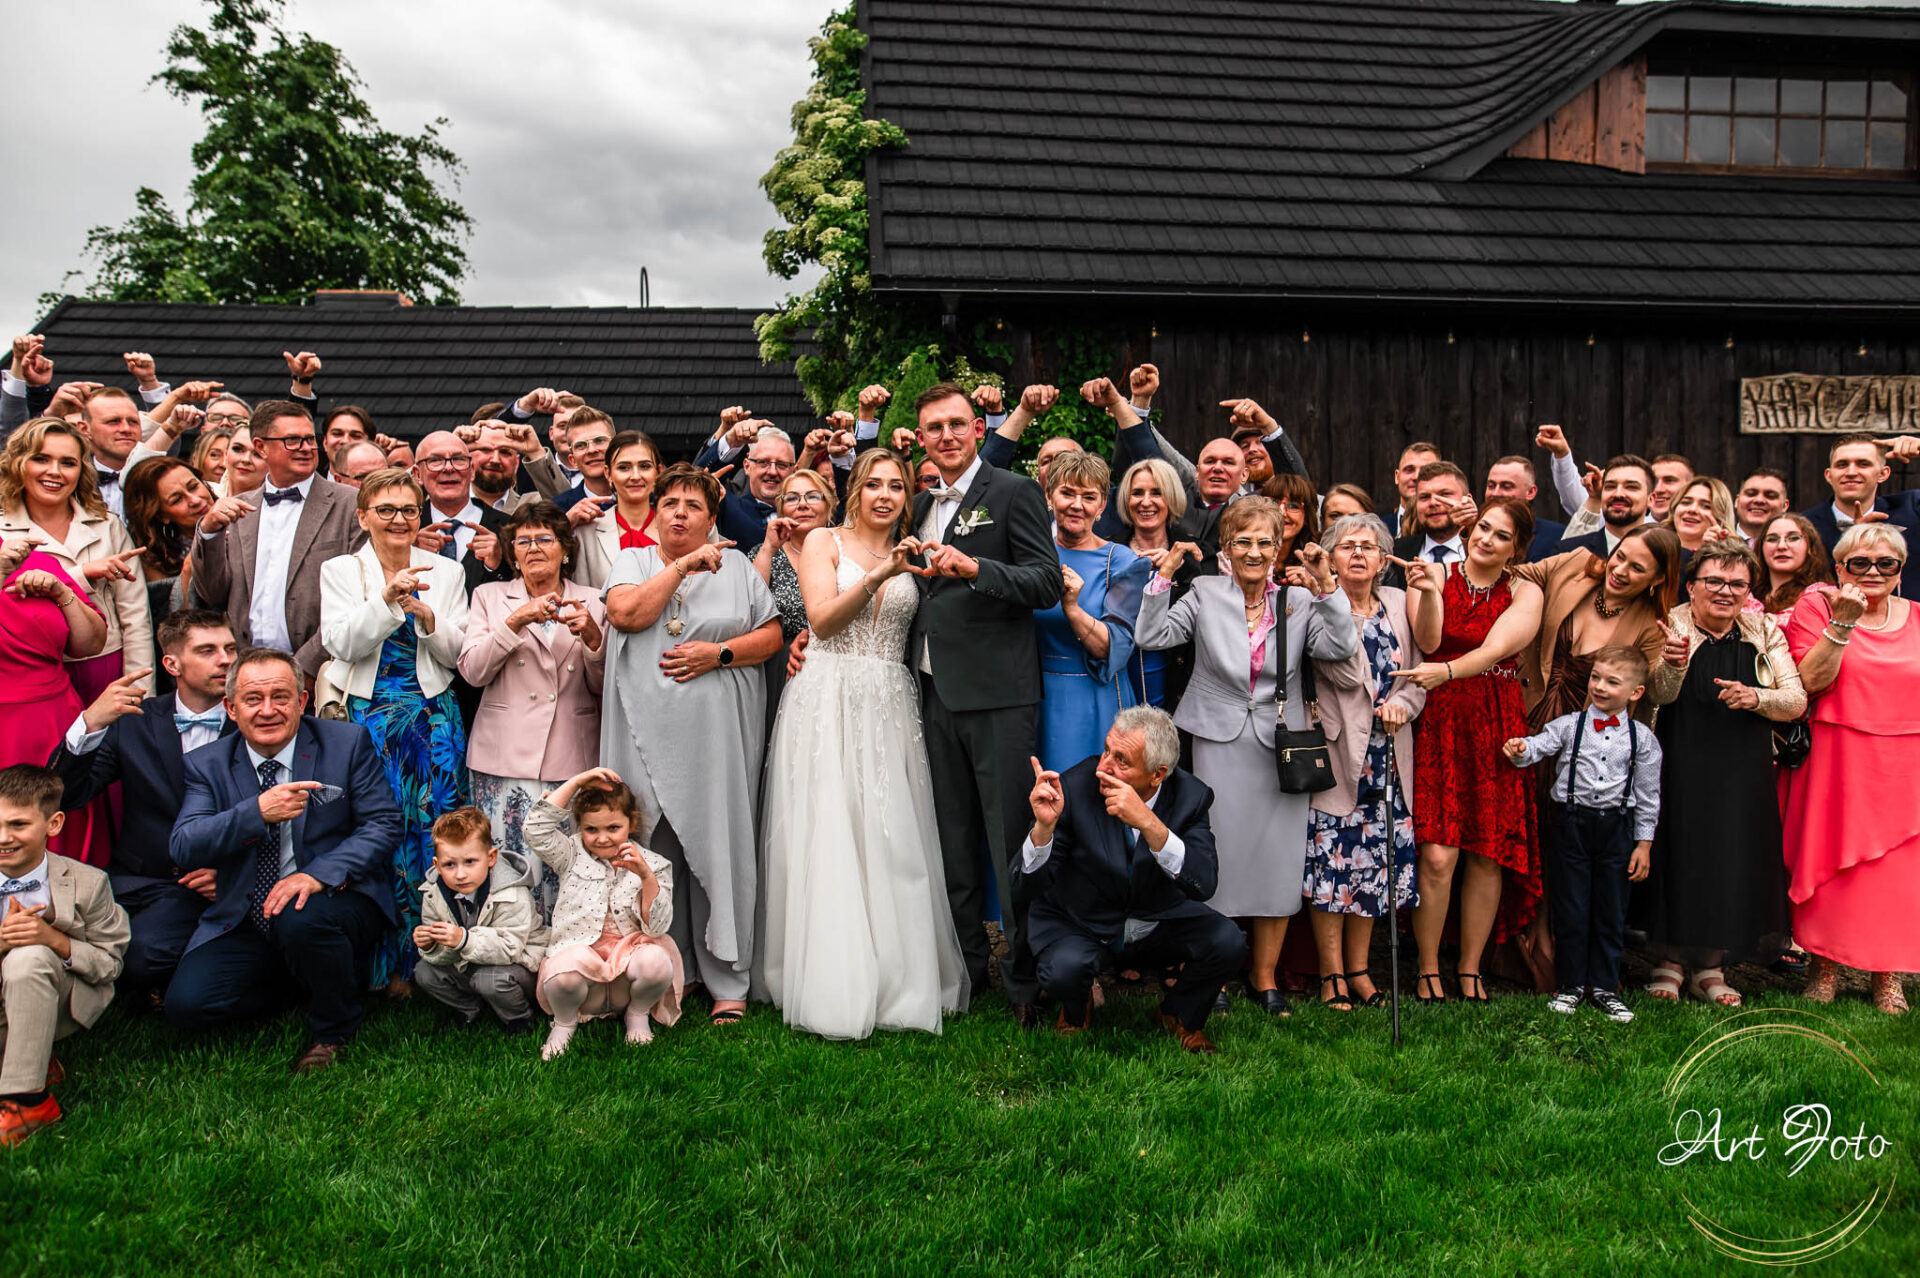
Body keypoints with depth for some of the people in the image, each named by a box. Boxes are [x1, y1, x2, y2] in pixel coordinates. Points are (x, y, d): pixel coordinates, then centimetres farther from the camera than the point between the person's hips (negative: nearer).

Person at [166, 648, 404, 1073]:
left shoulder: (348, 743, -1)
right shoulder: (207, 765, 5)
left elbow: (383, 826, -6)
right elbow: (182, 848, -8)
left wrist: (318, 874, -22)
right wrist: (257, 812, -26)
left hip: (337, 900, -3)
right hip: (245, 921, 4)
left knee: (300, 918, -36)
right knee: (186, 1005, -15)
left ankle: (332, 1031, -7)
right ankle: (292, 986, 15)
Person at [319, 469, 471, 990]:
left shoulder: (445, 572, 10)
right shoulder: (340, 570, 6)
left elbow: (458, 654, 7)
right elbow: (343, 644, -8)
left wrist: (426, 616, -11)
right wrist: (387, 598, -21)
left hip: (435, 713, 2)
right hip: (370, 715, -1)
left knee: (437, 829, -4)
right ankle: (387, 966, 5)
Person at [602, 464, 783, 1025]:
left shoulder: (736, 566, 13)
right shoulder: (634, 560, 13)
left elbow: (772, 634, 8)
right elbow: (625, 613, -7)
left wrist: (719, 652, -8)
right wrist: (683, 566, -7)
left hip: (717, 731, 0)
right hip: (648, 727, 1)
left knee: (720, 845, -2)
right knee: (652, 847, 2)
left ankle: (727, 982, 7)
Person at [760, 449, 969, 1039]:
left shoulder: (912, 554, 18)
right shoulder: (824, 542, 8)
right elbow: (822, 619, -7)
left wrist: (917, 571, 0)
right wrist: (877, 575, -15)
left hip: (889, 709, 3)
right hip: (828, 702, -3)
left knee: (892, 843, -2)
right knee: (828, 840, -5)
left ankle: (896, 983, 7)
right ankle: (833, 987, 1)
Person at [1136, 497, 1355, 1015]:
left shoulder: (1300, 599, 5)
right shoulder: (1206, 594, 4)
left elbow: (1342, 648, -7)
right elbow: (1152, 636, -5)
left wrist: (1326, 587, -15)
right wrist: (1165, 573, -10)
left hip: (1280, 749, 1)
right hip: (1220, 746, -1)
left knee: (1278, 861, 5)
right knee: (1218, 857, 3)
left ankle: (1265, 978, 21)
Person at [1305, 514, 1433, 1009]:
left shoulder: (1399, 602, 13)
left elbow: (1419, 669, 10)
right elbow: (1344, 669, -18)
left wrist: (1401, 704, -10)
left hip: (1386, 754, 5)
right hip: (1335, 750, -4)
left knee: (1375, 857, 7)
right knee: (1332, 858, -4)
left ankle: (1358, 968, 19)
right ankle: (1332, 973, 6)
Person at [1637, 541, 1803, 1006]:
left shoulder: (1765, 633, 6)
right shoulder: (1671, 626, -3)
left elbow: (1797, 702, 2)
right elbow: (1660, 694, -17)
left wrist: (1756, 698, -18)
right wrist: (1673, 665, -39)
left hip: (1744, 773, 3)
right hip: (1681, 770, -3)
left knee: (1733, 862, 6)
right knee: (1677, 858, 0)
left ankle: (1710, 966, 21)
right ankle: (1671, 960, 17)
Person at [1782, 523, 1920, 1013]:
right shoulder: (1815, 607, -1)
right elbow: (1811, 682, -12)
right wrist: (1842, 622, -18)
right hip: (1836, 763, -2)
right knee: (1832, 861, 1)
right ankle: (1825, 964, 15)